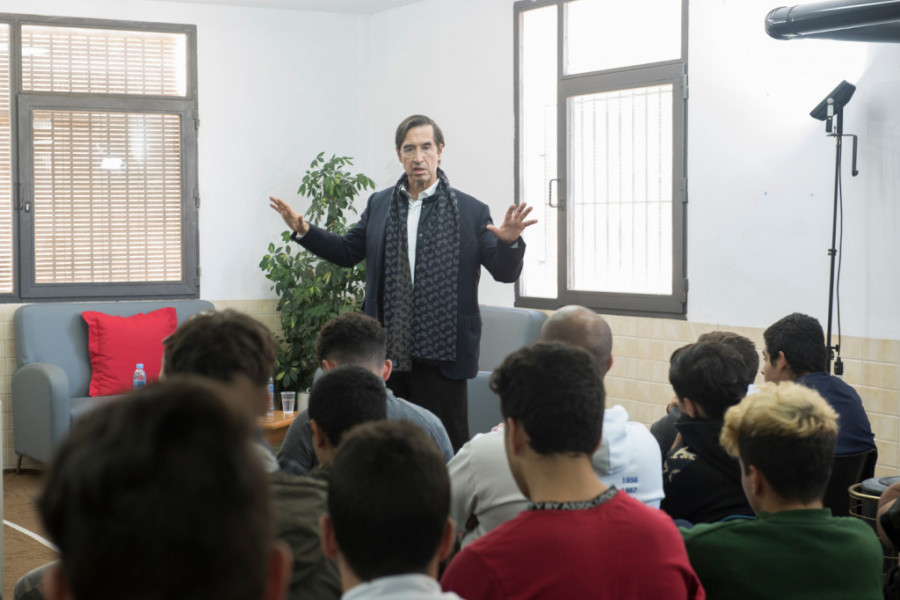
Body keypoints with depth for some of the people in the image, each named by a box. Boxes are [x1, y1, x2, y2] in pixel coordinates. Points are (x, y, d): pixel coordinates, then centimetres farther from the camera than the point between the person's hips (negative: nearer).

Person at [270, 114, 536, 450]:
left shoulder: (471, 211, -1)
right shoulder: (379, 204, 10)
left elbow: (505, 273, -2)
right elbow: (347, 253, 19)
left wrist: (509, 242, -23)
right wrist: (304, 231, 6)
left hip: (441, 358, -4)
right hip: (387, 353, 4)